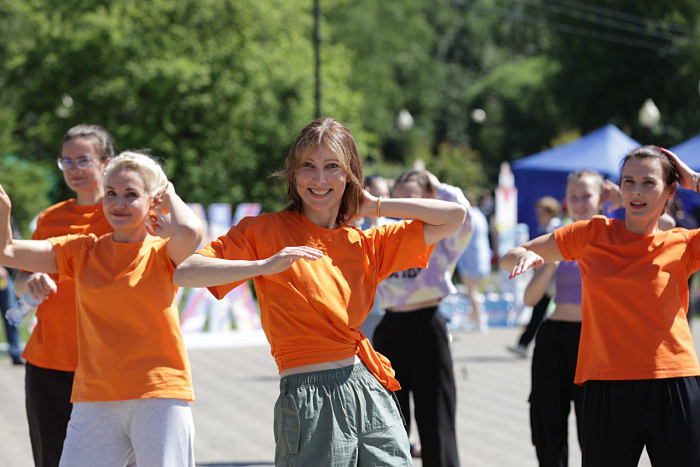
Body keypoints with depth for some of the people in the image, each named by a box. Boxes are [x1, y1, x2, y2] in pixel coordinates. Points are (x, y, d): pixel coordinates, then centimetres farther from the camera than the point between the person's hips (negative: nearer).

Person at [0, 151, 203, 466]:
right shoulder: (82, 251, 11)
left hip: (159, 397, -3)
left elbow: (189, 231, -25)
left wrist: (170, 196, -5)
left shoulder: (162, 252, 0)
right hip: (94, 400, 3)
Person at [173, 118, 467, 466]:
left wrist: (376, 206, 12)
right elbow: (184, 273, -8)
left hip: (371, 394, 4)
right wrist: (265, 265, -18)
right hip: (308, 398, -4)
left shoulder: (367, 244, 15)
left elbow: (454, 217, 15)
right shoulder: (265, 231, 4)